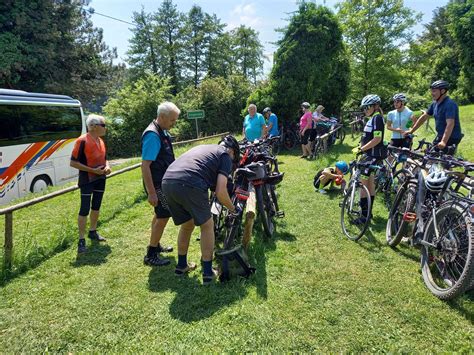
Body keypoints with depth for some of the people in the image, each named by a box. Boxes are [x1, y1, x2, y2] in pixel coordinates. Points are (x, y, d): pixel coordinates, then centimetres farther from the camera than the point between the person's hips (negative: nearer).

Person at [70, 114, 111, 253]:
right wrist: (93, 170, -20)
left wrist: (107, 167, -1)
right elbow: (73, 162, -17)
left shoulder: (101, 141, 8)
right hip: (87, 180, -8)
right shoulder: (82, 141, -15)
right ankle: (81, 240, 1)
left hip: (100, 179, 8)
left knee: (96, 206, 16)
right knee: (84, 209, -6)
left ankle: (93, 232, 31)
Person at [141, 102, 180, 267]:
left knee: (160, 214, 19)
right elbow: (145, 166, -25)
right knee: (164, 216, -5)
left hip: (163, 182, 10)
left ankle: (155, 245, 35)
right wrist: (151, 192, -26)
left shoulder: (162, 131, 7)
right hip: (157, 185, -10)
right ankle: (151, 255, 5)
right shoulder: (152, 135, -23)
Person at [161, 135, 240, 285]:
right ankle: (208, 272, 21)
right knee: (207, 226, 16)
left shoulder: (202, 147, 35)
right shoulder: (225, 156, 14)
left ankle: (182, 265, 40)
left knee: (187, 225, 27)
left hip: (167, 182, 7)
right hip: (189, 186, -7)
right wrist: (232, 208, 21)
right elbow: (220, 192, 2)